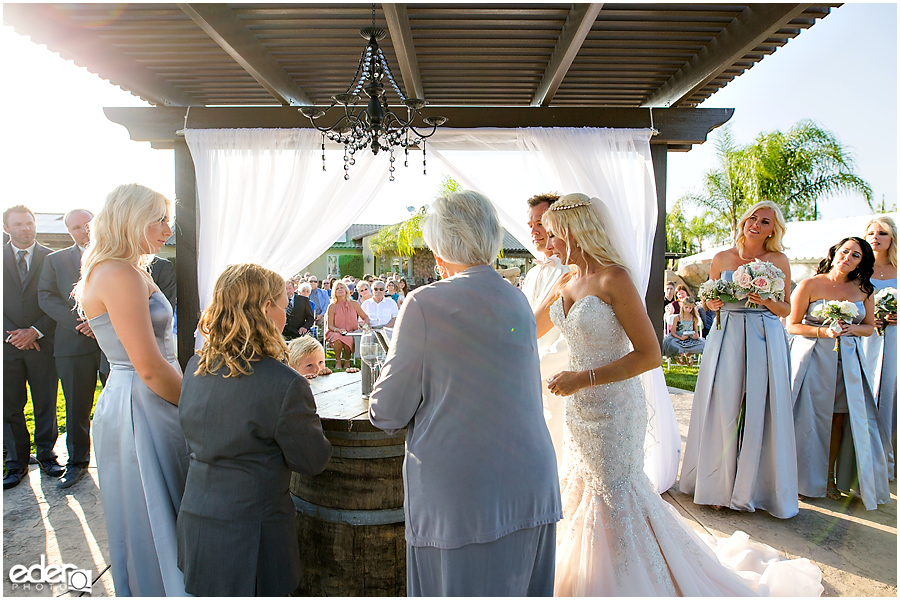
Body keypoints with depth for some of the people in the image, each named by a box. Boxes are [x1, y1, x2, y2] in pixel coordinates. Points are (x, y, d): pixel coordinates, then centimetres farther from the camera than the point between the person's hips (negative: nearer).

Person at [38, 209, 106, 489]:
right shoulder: (55, 260, 10)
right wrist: (79, 322, -12)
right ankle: (77, 462, 23)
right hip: (75, 344, 1)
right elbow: (46, 298, 1)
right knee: (77, 408, 8)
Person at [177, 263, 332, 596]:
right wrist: (307, 411, 2)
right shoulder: (284, 384, -24)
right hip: (251, 539, -6)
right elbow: (313, 461, -14)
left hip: (194, 525, 7)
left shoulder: (195, 367, -2)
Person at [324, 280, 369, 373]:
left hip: (351, 332, 1)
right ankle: (338, 362, -14)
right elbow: (330, 325, -3)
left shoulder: (354, 304, 3)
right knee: (338, 338, -35)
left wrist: (365, 325, -9)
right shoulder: (332, 306, -1)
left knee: (348, 339, -34)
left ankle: (347, 361, -8)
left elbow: (365, 317, 13)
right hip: (336, 332, -1)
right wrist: (338, 330, -23)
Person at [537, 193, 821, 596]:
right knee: (581, 487, 20)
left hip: (613, 409, -8)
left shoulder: (613, 279, -19)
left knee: (614, 493, 7)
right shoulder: (565, 287, 4)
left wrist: (584, 378, -22)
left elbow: (649, 355, -21)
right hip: (580, 410, 8)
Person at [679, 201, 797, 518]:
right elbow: (710, 301, 13)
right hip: (727, 338, 0)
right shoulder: (722, 259, 6)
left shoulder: (779, 261, 5)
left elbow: (786, 309, 8)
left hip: (765, 340, 0)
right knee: (724, 410, 0)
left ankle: (752, 487, 17)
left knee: (760, 411, 1)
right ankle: (720, 485, 13)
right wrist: (713, 304, -9)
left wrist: (768, 301, -12)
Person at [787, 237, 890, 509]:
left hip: (848, 361, 3)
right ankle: (808, 479, 14)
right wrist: (824, 331, -17)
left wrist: (850, 328, -7)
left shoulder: (863, 290, 7)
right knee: (811, 418, 0)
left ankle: (830, 477, 18)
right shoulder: (810, 285, -4)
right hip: (813, 358, -3)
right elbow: (792, 325, -4)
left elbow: (869, 326, 14)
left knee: (839, 417, 2)